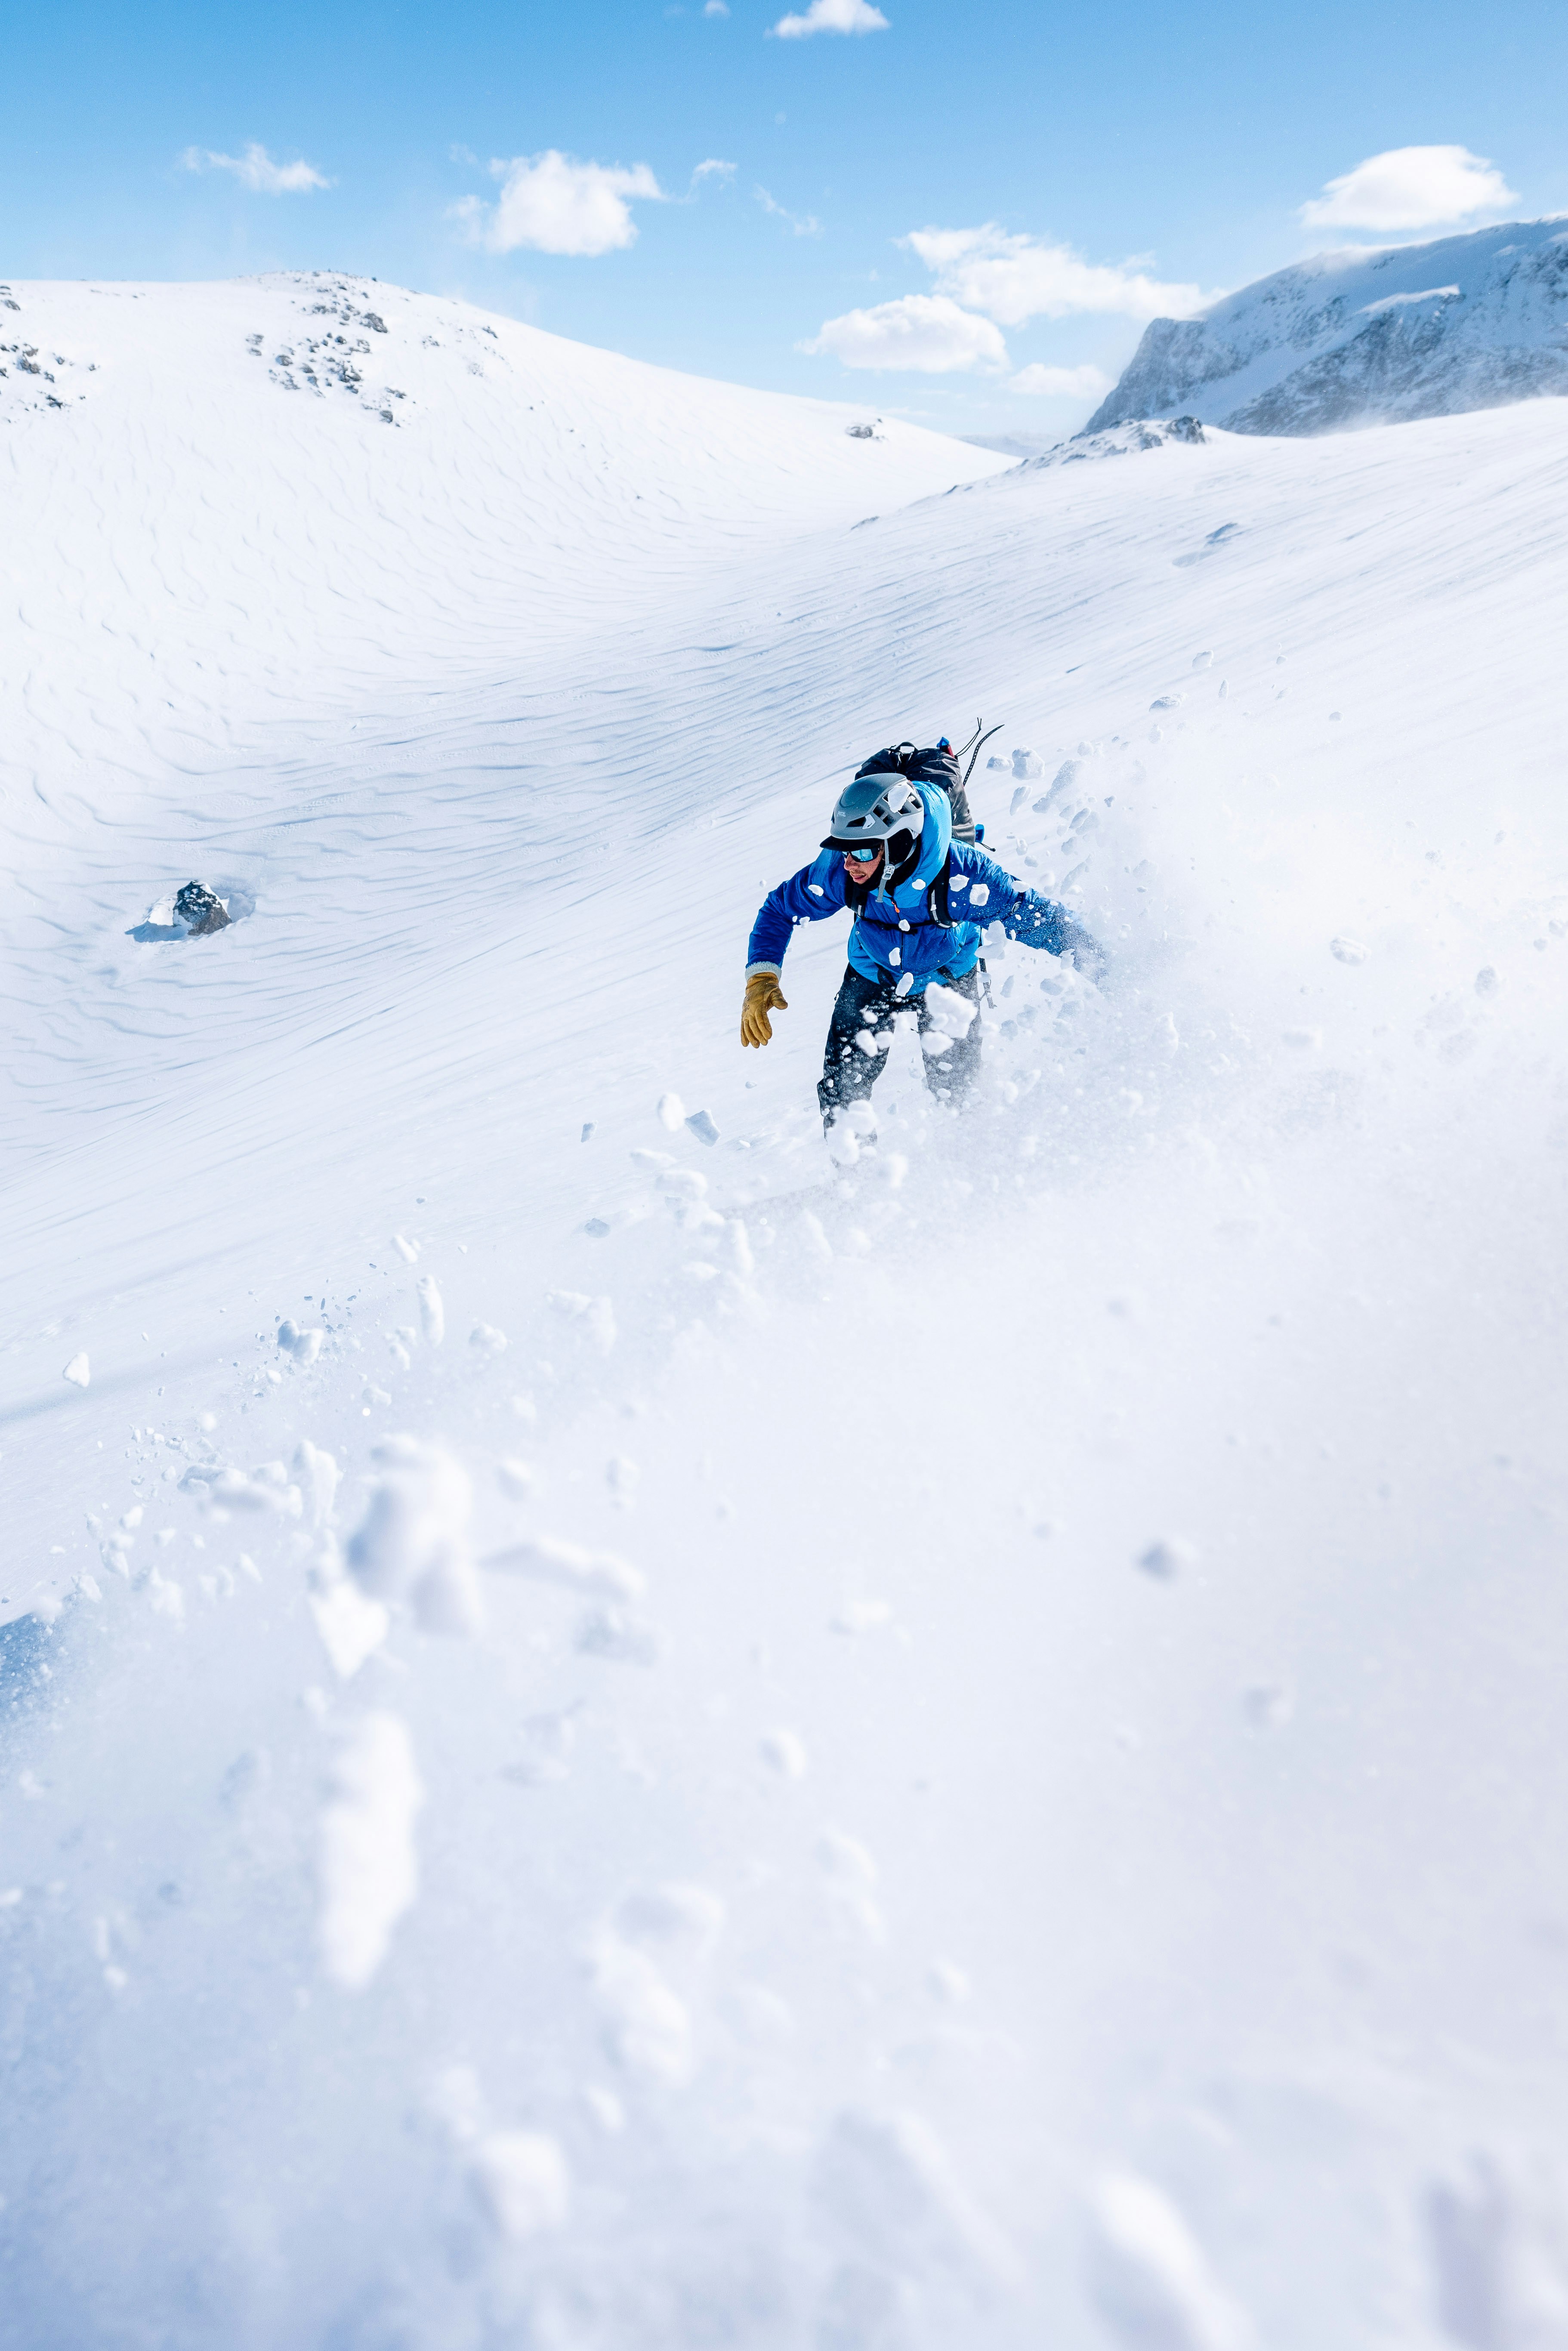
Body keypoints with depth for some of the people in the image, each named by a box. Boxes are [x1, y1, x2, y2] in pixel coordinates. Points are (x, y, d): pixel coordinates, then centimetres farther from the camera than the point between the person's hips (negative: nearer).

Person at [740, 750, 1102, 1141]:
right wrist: (761, 979, -24)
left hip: (948, 980, -1)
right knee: (841, 1092, -7)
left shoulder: (961, 874, -38)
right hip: (872, 977, 1)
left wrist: (1094, 967, -20)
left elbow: (1035, 917, -25)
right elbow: (779, 910, -12)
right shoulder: (837, 872, -31)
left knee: (955, 1097, -1)